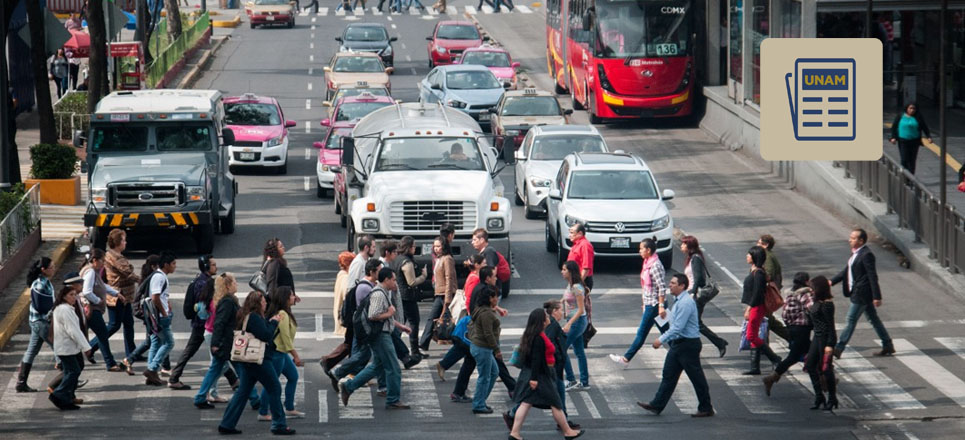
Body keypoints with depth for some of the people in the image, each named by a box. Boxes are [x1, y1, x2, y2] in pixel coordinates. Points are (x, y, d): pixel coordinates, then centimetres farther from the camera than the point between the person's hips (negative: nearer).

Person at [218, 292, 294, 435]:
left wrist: (270, 323, 9)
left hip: (247, 361, 10)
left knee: (243, 391, 12)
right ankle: (279, 425, 4)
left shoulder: (245, 317, 13)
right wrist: (273, 322, -8)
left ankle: (227, 424, 10)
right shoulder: (254, 317, -17)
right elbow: (266, 336, -20)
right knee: (274, 389, 1)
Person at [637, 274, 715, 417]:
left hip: (688, 345, -10)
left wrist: (661, 340, -21)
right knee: (669, 374, 10)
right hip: (677, 343, 10)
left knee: (696, 377, 0)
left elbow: (678, 327, -24)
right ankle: (657, 405, 13)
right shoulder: (679, 301, 12)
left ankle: (706, 409, 8)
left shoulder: (686, 303, -20)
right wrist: (668, 340, 19)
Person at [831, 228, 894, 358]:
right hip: (857, 293, 10)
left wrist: (876, 297, -21)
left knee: (851, 320, -4)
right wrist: (832, 281, 9)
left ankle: (838, 349, 1)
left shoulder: (866, 255, -18)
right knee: (873, 319, 14)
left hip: (861, 294, -10)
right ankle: (888, 346, 21)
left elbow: (873, 276, -20)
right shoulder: (856, 253, 11)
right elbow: (846, 271, 19)